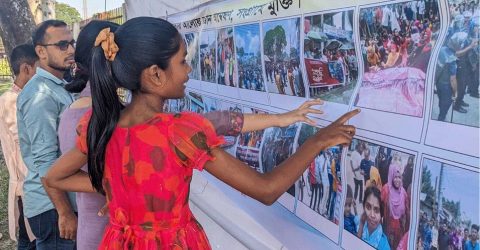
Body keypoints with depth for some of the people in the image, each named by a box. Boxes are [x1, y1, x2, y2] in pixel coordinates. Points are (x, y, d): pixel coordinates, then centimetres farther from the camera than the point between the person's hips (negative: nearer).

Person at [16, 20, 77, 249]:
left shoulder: (60, 87, 11)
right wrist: (65, 213, -23)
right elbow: (45, 161, -24)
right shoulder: (41, 94, -18)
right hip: (52, 206, -9)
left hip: (66, 197, 9)